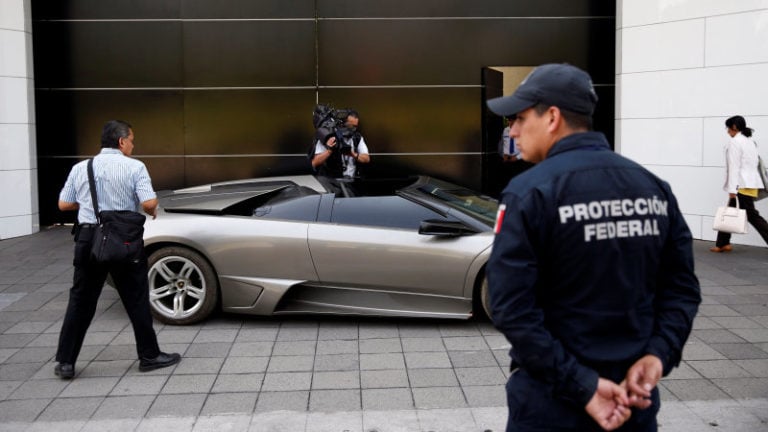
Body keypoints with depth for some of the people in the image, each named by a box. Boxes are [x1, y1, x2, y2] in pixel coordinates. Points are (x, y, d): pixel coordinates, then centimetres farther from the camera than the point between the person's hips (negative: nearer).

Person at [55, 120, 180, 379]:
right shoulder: (134, 167, -7)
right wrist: (152, 212, 6)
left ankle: (65, 362, 14)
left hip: (88, 239, 4)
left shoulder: (80, 168, 5)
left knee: (80, 301, 11)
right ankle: (149, 356, 16)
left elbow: (64, 204, 8)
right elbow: (149, 203, -16)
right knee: (136, 301, 8)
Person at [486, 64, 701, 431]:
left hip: (553, 399, -4)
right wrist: (657, 354, -8)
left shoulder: (529, 192, -15)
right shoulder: (654, 187, 2)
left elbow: (512, 308, -21)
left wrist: (581, 387, -18)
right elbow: (682, 287, 2)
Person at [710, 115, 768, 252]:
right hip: (751, 182, 9)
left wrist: (732, 189, -17)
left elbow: (734, 166, -15)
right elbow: (753, 164, 18)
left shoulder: (734, 142, -8)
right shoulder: (750, 141, 18)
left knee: (752, 215, -6)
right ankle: (723, 244, 13)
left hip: (742, 184, -9)